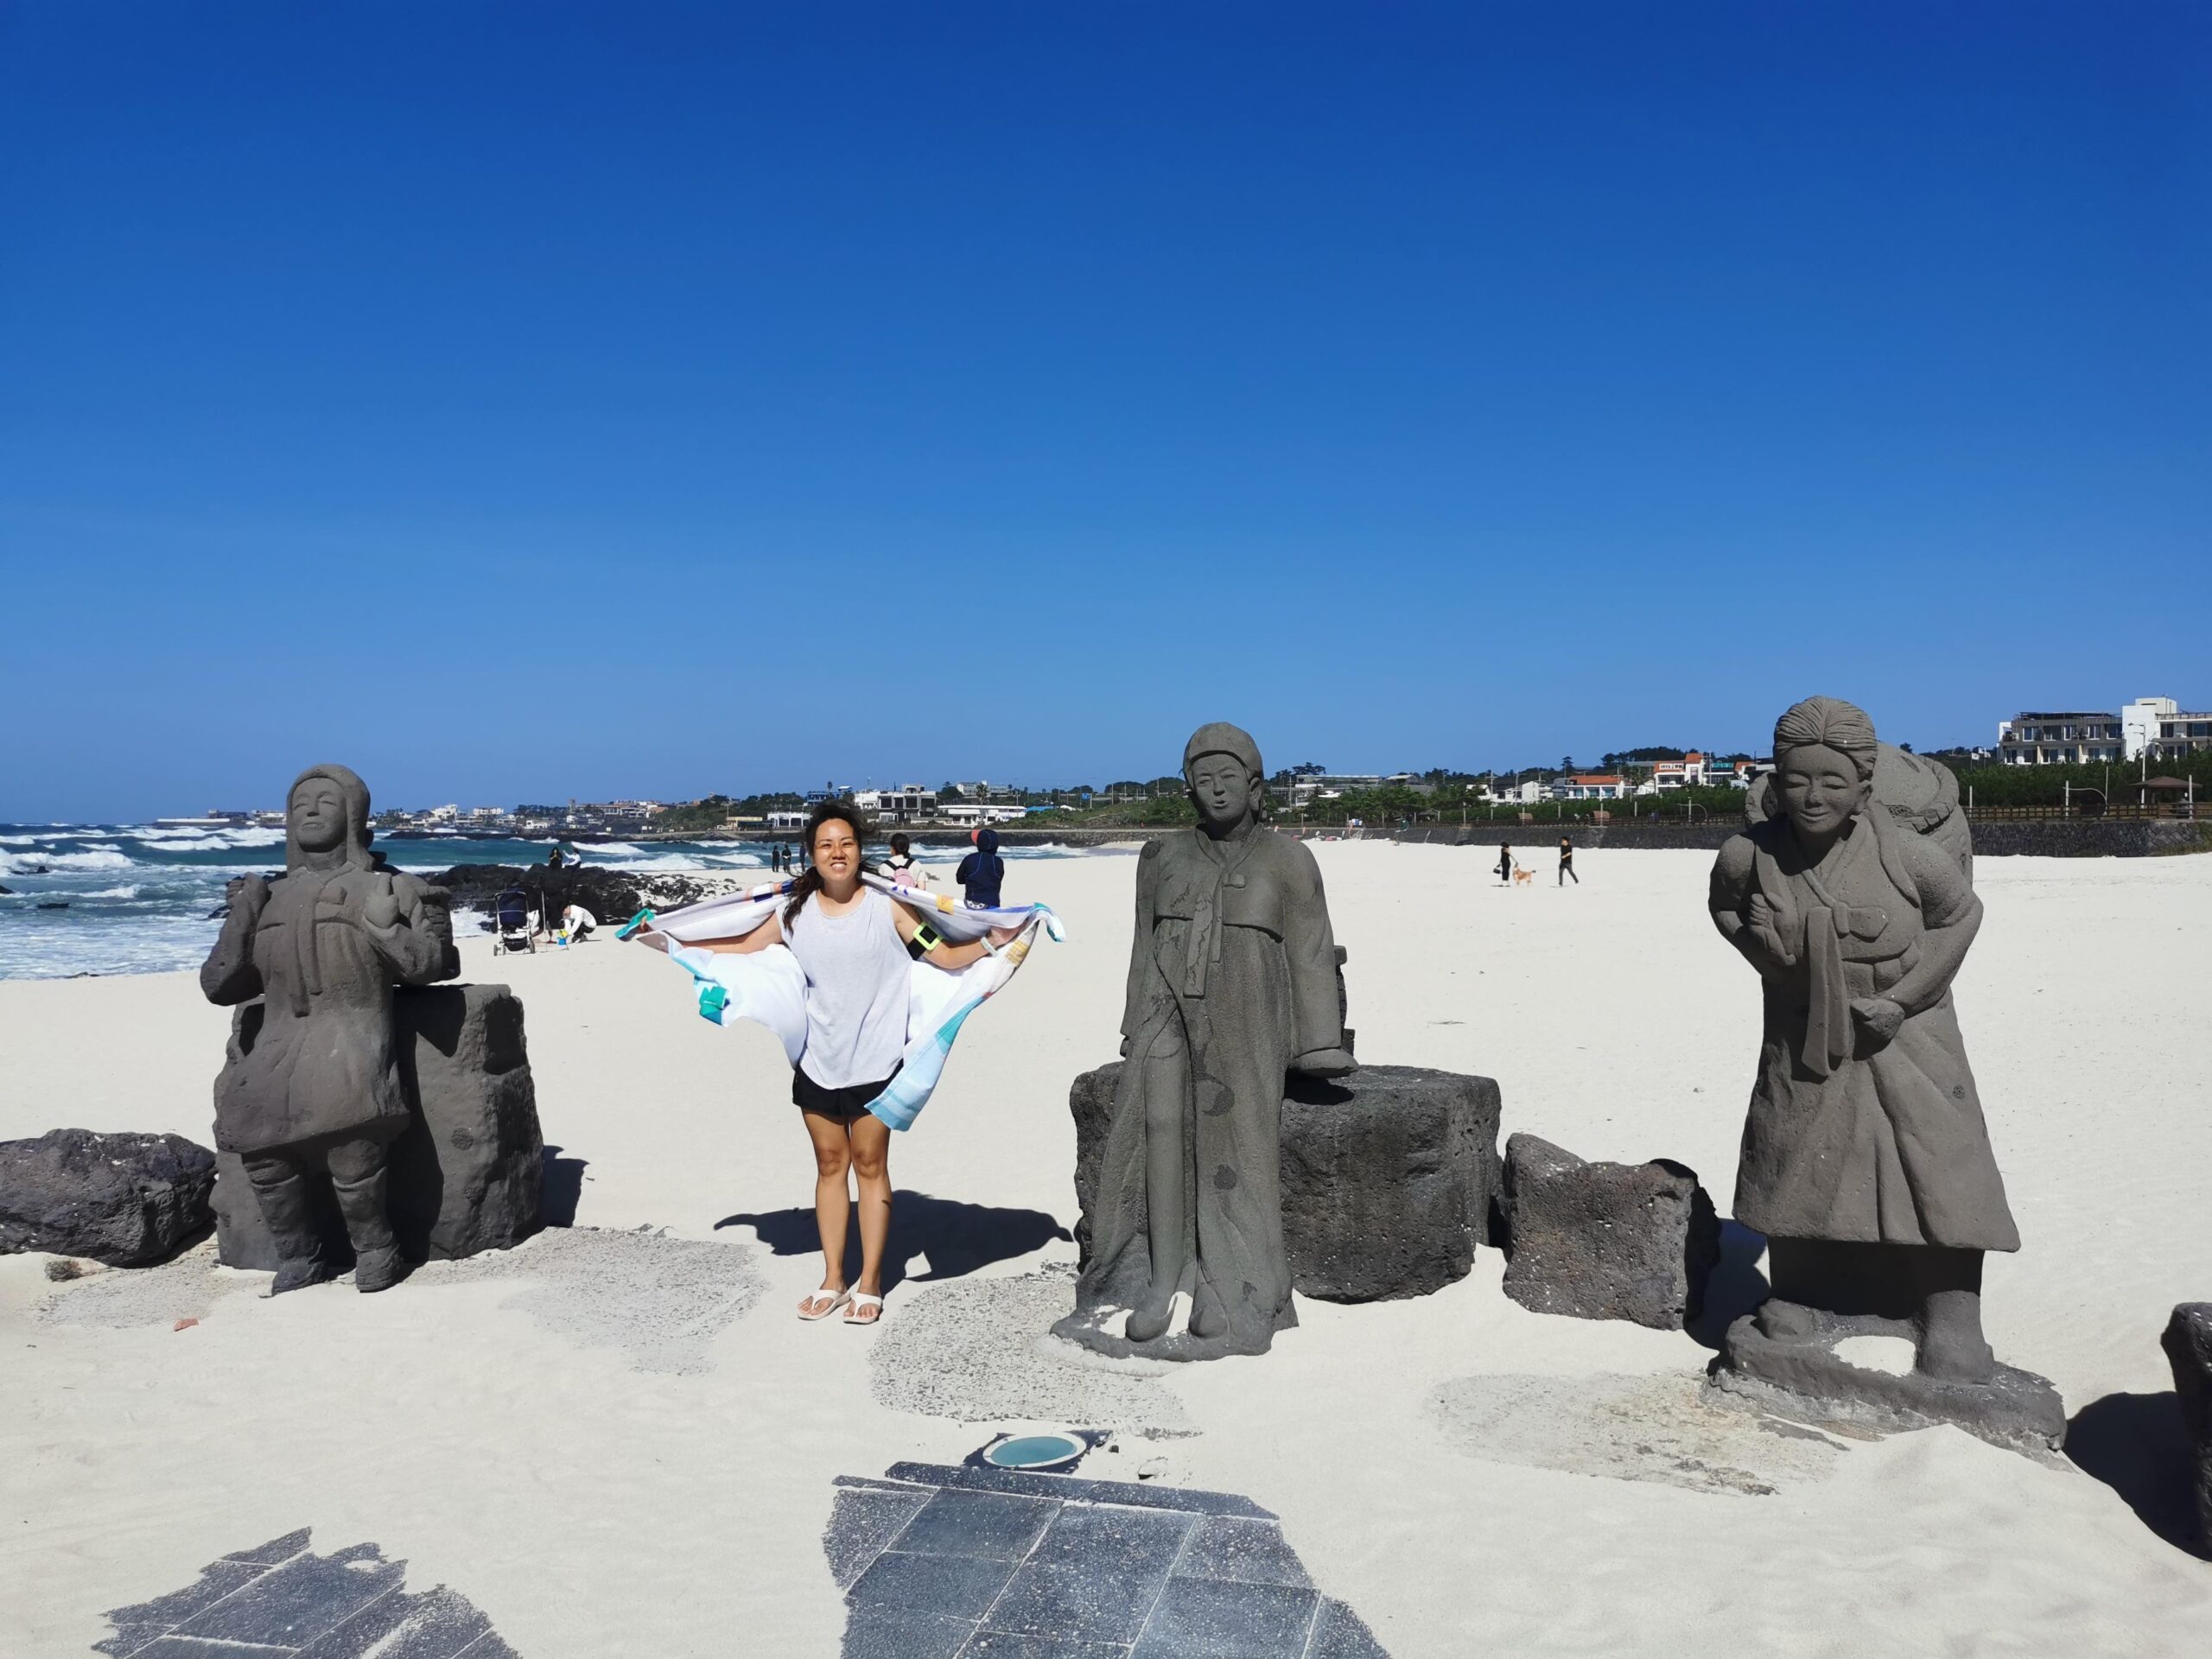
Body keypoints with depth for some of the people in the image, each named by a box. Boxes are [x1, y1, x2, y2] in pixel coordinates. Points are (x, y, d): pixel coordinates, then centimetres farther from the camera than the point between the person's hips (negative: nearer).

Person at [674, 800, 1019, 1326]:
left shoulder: (888, 908, -7)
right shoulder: (794, 914, 2)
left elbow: (946, 956, -7)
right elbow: (738, 946, 13)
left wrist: (992, 942, -22)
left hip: (874, 1063, -3)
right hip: (817, 1062, 3)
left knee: (870, 1166, 6)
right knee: (829, 1166, 12)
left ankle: (869, 1284, 16)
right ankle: (832, 1281, 23)